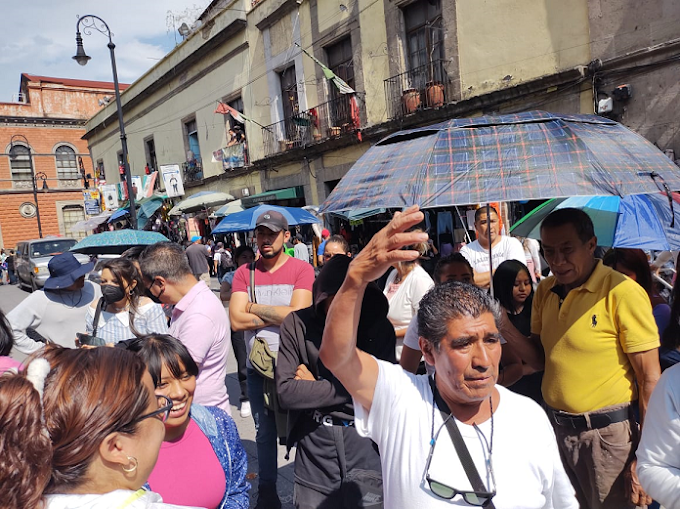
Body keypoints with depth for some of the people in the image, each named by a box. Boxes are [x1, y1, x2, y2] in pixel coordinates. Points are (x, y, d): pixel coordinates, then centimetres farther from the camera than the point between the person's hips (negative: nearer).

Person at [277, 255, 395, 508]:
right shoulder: (297, 324, -9)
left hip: (366, 448, 0)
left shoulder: (380, 327, -9)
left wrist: (313, 388, -11)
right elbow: (286, 392, -14)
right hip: (314, 448, 0)